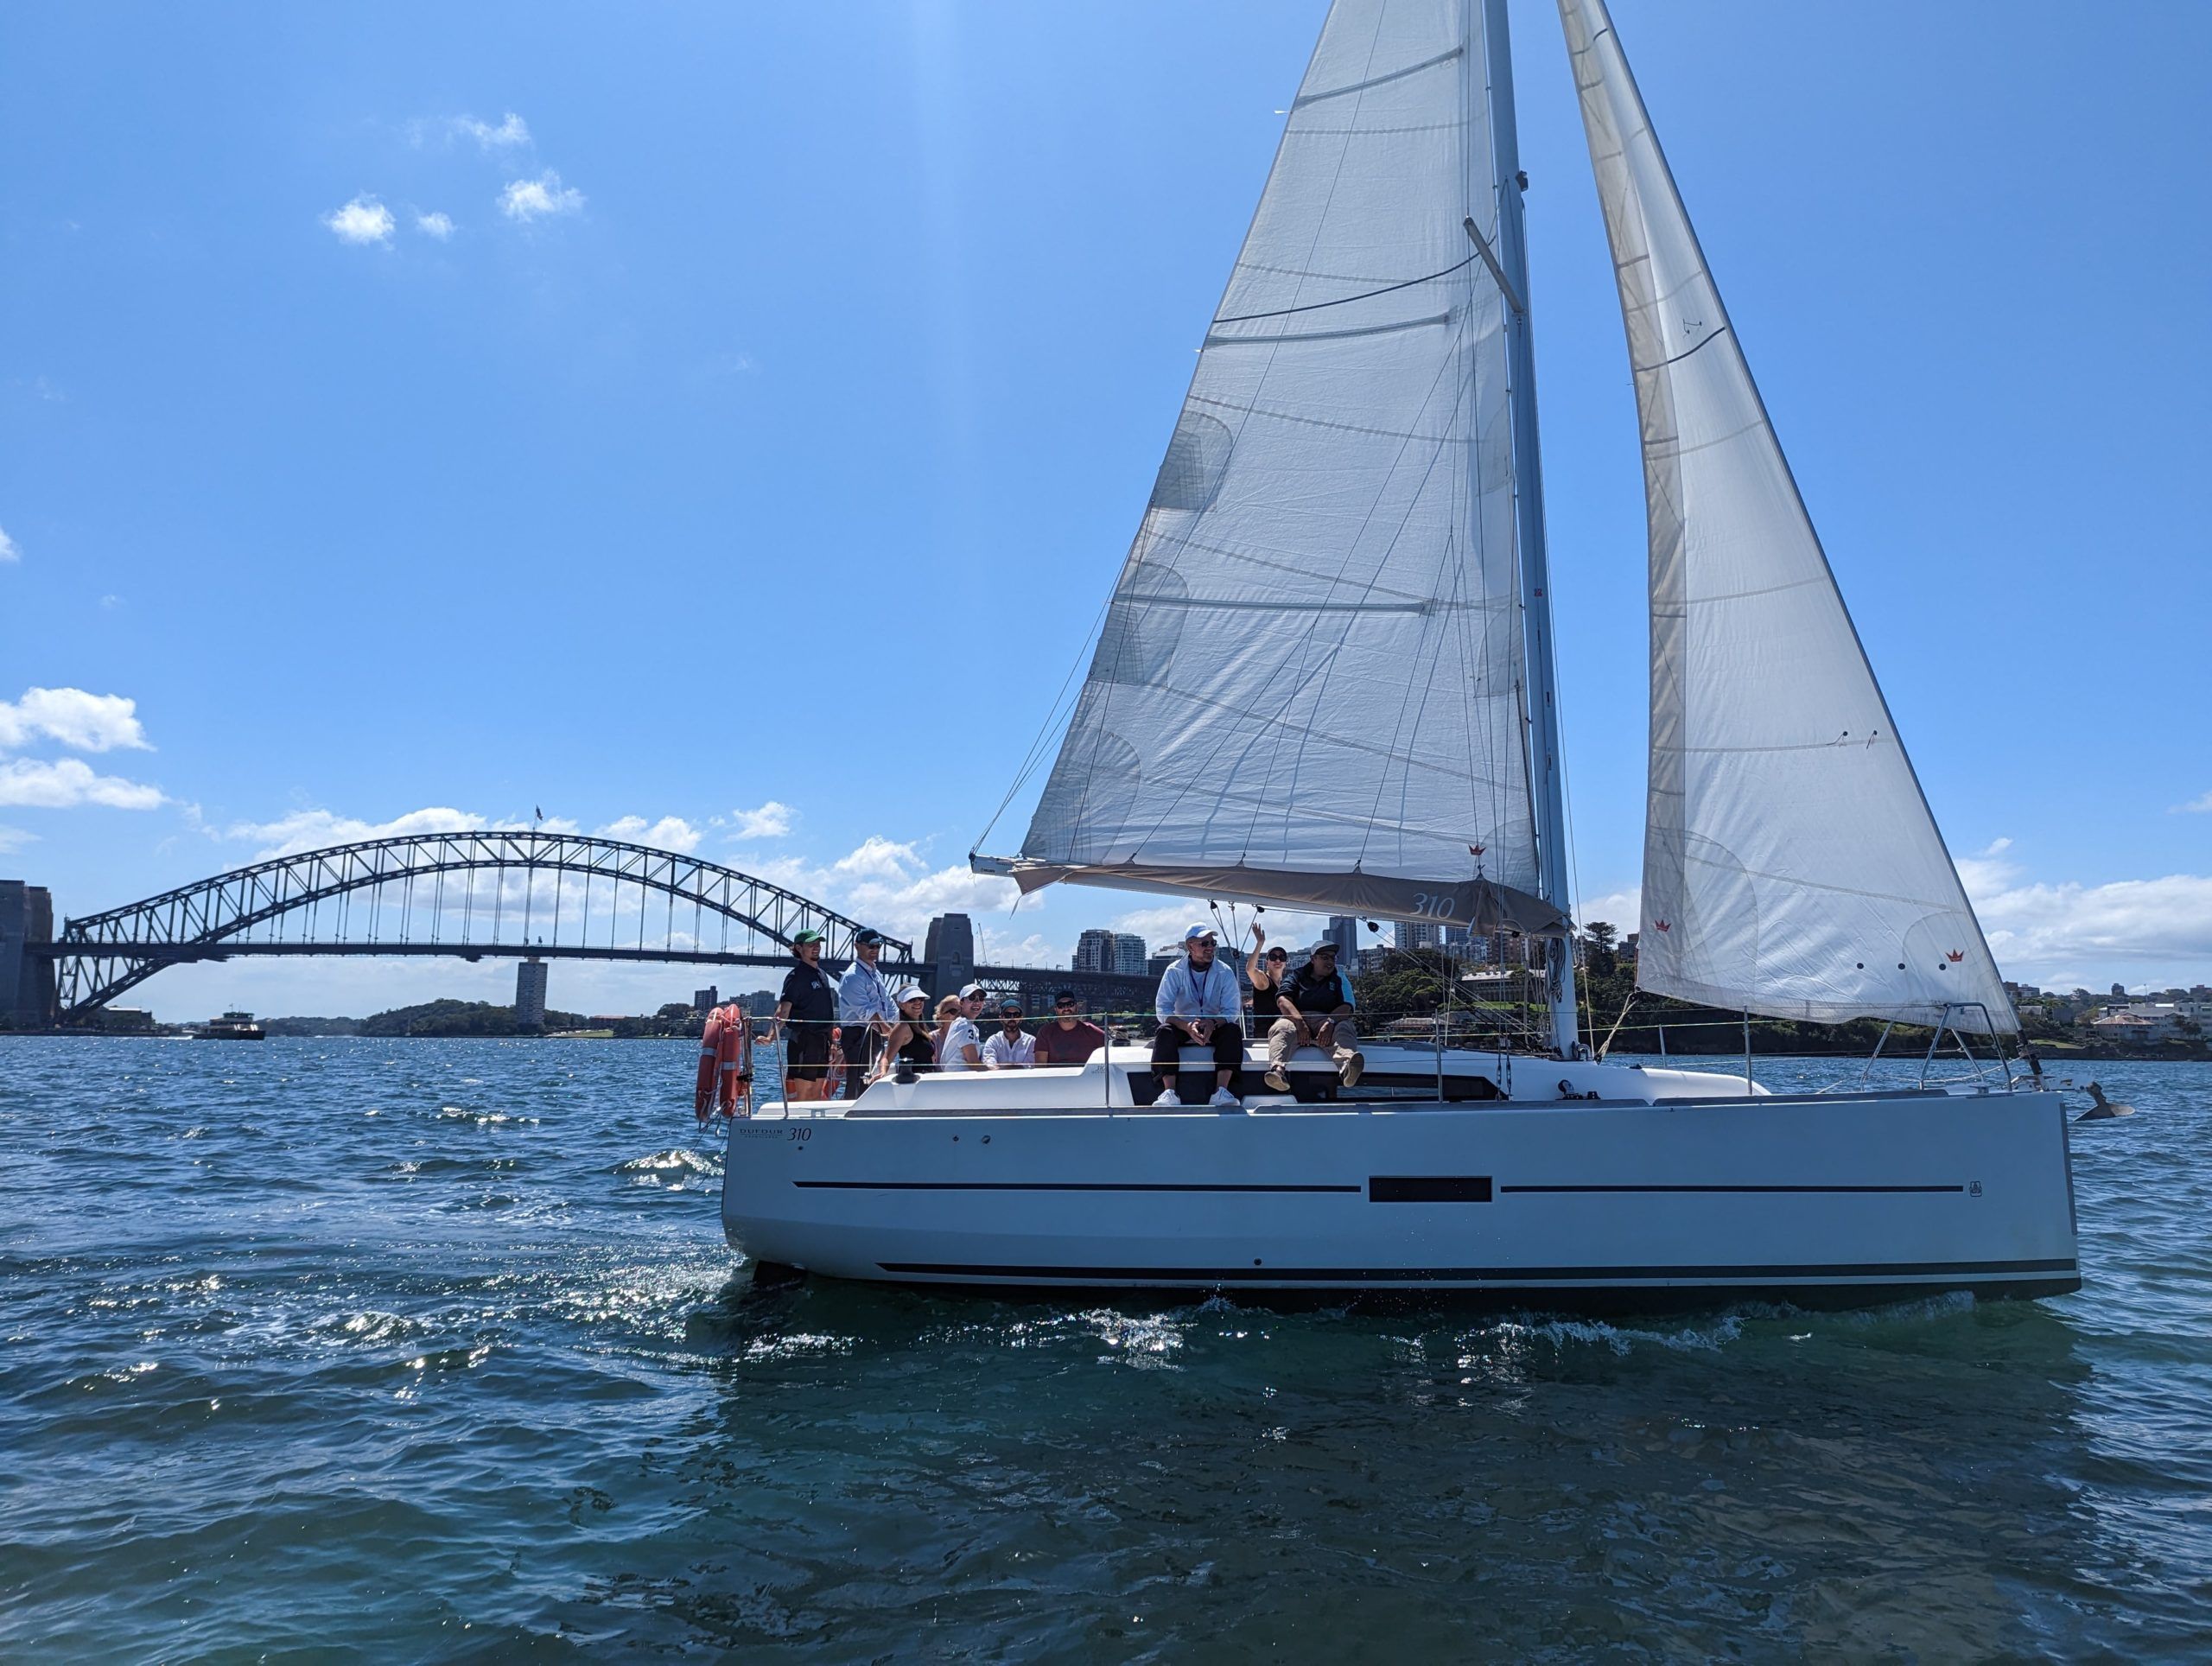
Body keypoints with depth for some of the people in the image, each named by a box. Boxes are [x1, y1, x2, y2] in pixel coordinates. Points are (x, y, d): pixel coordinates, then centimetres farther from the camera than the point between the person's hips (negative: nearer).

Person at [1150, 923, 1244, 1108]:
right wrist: (1187, 1026, -33)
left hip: (1215, 1029, 1)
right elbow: (1162, 1009, -14)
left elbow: (1232, 1010, -9)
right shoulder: (1174, 972, -6)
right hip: (1183, 1027, 0)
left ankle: (1221, 1091, -38)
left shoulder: (1225, 973, -3)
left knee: (1233, 1030, -29)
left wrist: (1213, 1023, -32)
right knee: (1164, 1031, -30)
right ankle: (1169, 1092, -41)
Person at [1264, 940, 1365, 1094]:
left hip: (1329, 1021, 0)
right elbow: (1282, 1000, 0)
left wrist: (1330, 1022, -21)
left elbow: (1346, 1007, 3)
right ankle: (1277, 1069, -62)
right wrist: (1300, 1022, -20)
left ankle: (1346, 1068, -66)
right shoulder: (1297, 976, 18)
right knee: (1281, 1028, -33)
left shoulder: (1340, 980, 20)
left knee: (1344, 1029, -33)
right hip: (1295, 1019, 0)